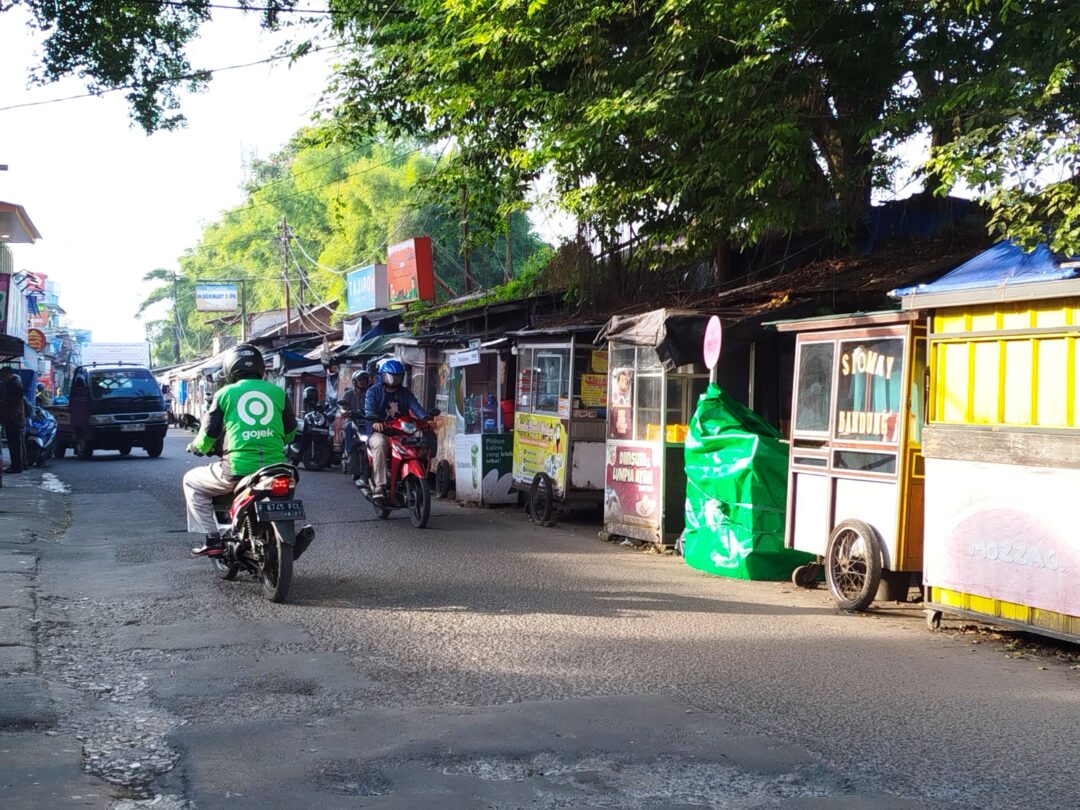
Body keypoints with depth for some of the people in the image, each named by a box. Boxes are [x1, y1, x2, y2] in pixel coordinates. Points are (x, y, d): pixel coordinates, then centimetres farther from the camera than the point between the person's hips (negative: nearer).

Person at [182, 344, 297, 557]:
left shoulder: (225, 393, 1)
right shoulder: (277, 392, 7)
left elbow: (209, 434, 5)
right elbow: (290, 431, 16)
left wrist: (196, 447, 27)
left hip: (237, 471, -3)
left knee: (191, 481, 21)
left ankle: (213, 539, 13)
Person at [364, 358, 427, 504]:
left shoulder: (405, 393, 19)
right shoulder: (374, 391, 8)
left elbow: (415, 407, 2)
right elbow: (369, 409, -9)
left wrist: (425, 419, -20)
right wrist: (375, 421, -33)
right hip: (379, 432, -3)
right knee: (379, 443, -38)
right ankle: (380, 486, -39)